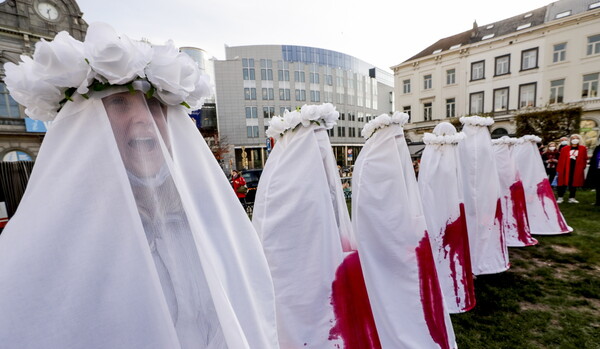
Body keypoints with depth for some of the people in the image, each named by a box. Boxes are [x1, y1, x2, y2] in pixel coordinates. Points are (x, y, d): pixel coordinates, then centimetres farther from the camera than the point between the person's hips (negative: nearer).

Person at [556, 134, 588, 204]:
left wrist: (582, 168, 1)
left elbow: (584, 159, 9)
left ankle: (572, 198, 15)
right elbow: (561, 159, 1)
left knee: (574, 183, 7)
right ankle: (560, 197, 4)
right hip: (565, 169, -2)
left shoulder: (583, 149, 7)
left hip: (577, 170, 2)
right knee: (563, 182, -1)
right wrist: (559, 169, -3)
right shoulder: (565, 149, 2)